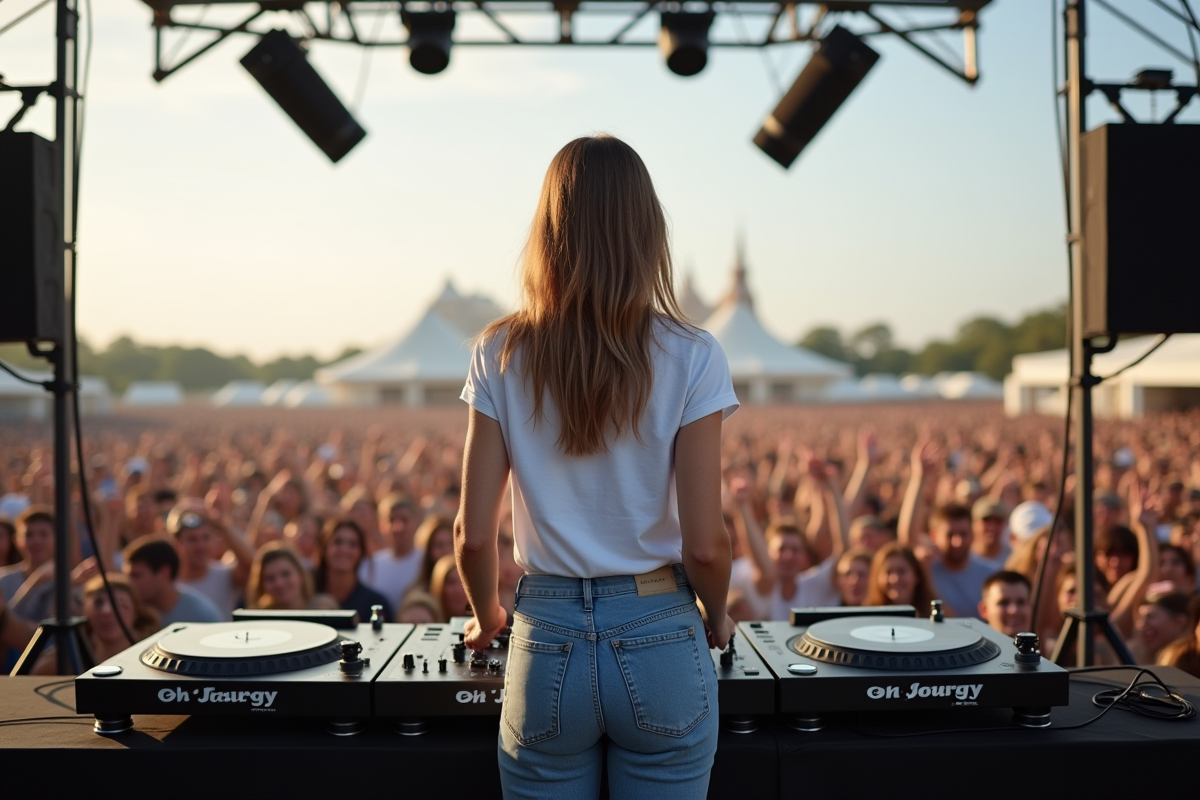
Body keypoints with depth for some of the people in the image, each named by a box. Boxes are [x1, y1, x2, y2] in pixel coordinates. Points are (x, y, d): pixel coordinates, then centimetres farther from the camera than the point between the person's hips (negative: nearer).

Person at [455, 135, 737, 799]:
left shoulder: (502, 356, -4)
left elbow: (473, 535, -3)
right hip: (660, 644, -1)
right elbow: (704, 544, -10)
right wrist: (717, 617, 11)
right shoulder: (691, 358, -9)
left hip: (547, 643, 1)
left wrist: (487, 617, 16)